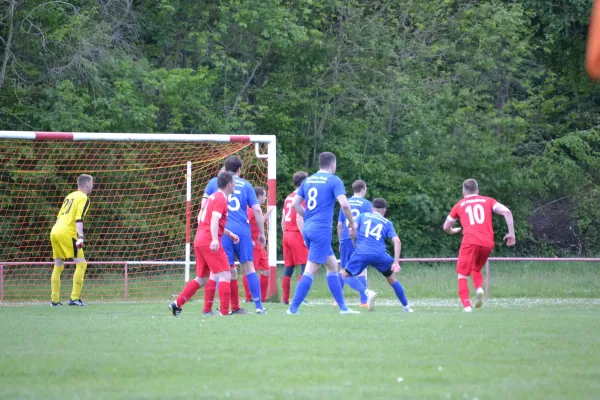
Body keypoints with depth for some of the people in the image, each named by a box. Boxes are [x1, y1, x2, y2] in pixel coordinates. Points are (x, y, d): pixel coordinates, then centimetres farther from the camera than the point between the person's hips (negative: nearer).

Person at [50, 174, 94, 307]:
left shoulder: (70, 196, 22)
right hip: (67, 234, -8)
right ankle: (74, 298, -11)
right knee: (81, 263, -4)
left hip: (54, 232, 8)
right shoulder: (84, 198, -2)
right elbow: (79, 219, -15)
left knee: (58, 266, 13)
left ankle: (55, 300, 11)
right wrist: (80, 237, -22)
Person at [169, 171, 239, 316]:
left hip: (199, 241, 10)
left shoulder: (212, 197, 21)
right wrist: (215, 239, -34)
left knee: (202, 279, 15)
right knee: (225, 275, -9)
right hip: (210, 243, -10)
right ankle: (224, 311, -15)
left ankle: (176, 304, 10)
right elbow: (214, 219, -22)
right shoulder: (221, 199, -8)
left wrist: (229, 234, 31)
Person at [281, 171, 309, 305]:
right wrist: (305, 237, -17)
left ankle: (285, 298, 9)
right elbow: (299, 219, -17)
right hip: (297, 235, -8)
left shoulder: (288, 198, 15)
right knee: (305, 267, -6)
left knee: (288, 268, 9)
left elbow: (283, 220, 16)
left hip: (287, 235, 8)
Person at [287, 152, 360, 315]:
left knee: (332, 266, 16)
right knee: (310, 271, -8)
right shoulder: (334, 180, -4)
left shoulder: (308, 180, 14)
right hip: (322, 230, -8)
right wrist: (352, 223, 0)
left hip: (308, 228, 8)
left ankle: (342, 306, 17)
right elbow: (344, 204, -15)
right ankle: (293, 309, -13)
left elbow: (295, 204, 12)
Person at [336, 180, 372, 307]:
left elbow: (339, 225, 10)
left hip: (346, 240, 3)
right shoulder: (367, 204, -1)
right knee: (362, 270, -1)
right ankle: (363, 301, -4)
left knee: (343, 270, 10)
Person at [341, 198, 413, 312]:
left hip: (362, 253, -2)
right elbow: (397, 241, 6)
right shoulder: (387, 223, 19)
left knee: (346, 275, 15)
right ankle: (406, 307, 29)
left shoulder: (363, 216, 19)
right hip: (380, 255, 2)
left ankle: (367, 292, -11)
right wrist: (396, 262, 3)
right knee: (391, 278, 25)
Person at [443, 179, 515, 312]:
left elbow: (446, 227, 28)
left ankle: (467, 306, -17)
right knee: (476, 269, 25)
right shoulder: (488, 201, 18)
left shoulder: (459, 205, 19)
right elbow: (507, 212, 2)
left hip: (470, 242, -2)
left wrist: (453, 231, 51)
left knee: (462, 275, 4)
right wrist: (511, 233, 6)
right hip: (488, 243, 2)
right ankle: (479, 289, -6)